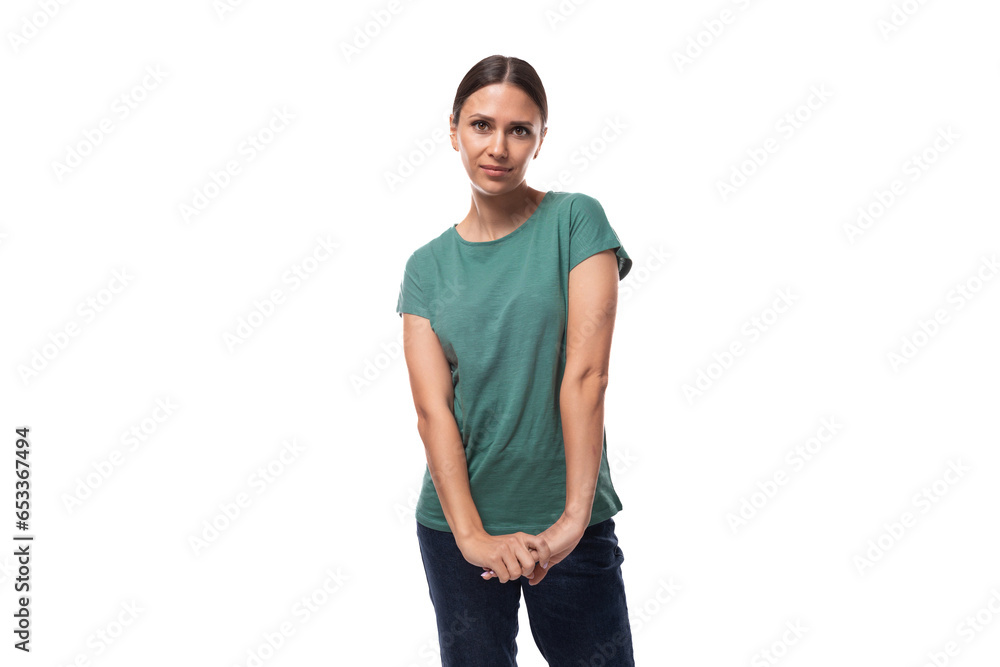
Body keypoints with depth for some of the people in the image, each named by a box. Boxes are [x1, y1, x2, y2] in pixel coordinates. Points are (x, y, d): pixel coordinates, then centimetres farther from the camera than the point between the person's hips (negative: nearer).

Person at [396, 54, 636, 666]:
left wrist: (574, 518, -18)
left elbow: (586, 374, -12)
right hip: (457, 524, 2)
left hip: (570, 523, -2)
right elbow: (433, 408, -5)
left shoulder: (576, 221, -4)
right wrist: (471, 535, -16)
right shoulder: (428, 266, 3)